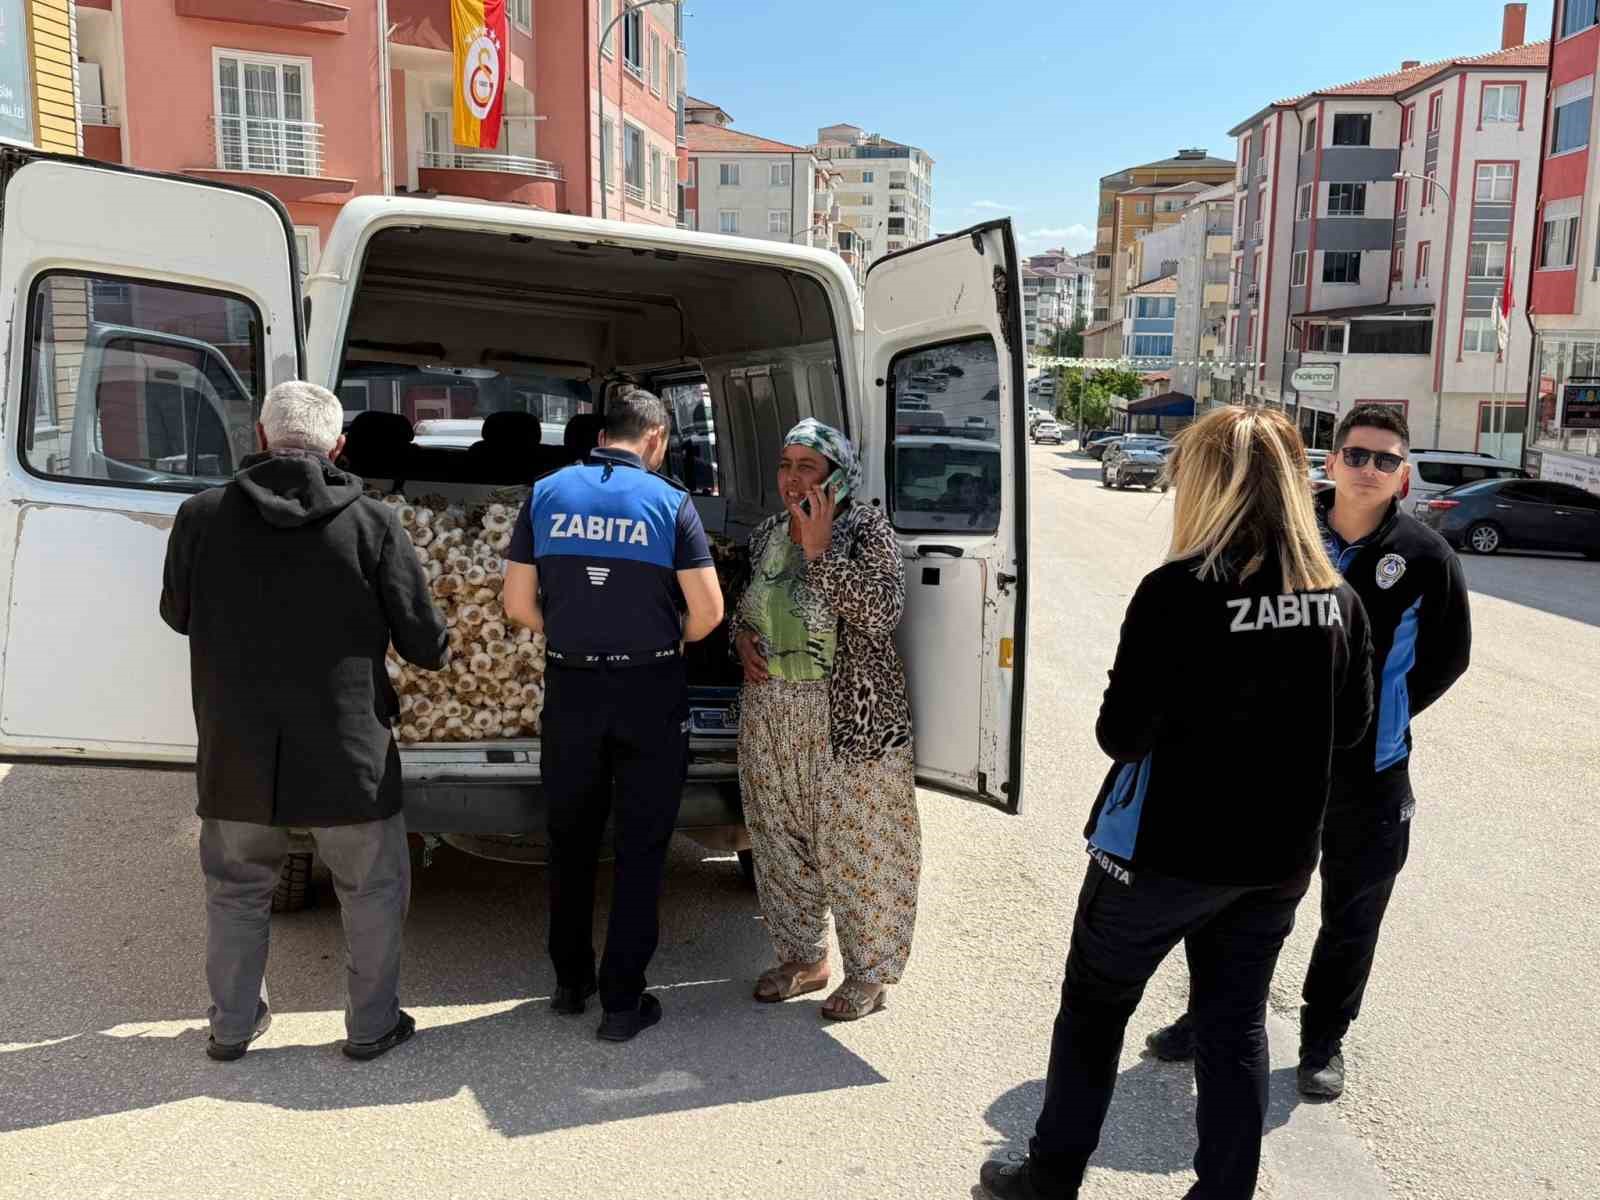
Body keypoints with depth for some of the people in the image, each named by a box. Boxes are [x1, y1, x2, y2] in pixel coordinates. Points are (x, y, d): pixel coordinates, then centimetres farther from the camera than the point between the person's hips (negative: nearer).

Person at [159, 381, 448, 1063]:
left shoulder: (201, 516, -8)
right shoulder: (372, 523, -13)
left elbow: (177, 613, 10)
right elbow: (425, 643, -9)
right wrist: (434, 649, 14)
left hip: (236, 757, 2)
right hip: (347, 757, -2)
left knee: (236, 890, 24)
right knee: (372, 890, 18)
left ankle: (232, 1025, 35)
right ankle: (372, 1026, 27)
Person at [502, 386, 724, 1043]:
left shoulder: (546, 494, 1)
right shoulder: (669, 502, -7)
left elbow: (518, 604, 0)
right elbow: (708, 611, -11)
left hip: (570, 691, 3)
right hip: (650, 693, -2)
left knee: (571, 841, 18)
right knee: (640, 848, 8)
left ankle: (570, 981, 30)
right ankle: (623, 1001, 12)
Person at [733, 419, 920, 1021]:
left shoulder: (867, 532, -11)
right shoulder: (766, 535, 7)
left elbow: (882, 611, -26)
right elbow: (746, 605, 22)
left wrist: (819, 549, -25)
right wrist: (742, 637, 0)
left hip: (848, 718, -6)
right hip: (772, 715, 6)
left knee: (855, 845, 3)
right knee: (782, 841, 15)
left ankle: (868, 972, 22)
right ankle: (803, 957, 34)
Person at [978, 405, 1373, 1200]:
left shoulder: (1180, 590, -21)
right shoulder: (1335, 598, -2)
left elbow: (1121, 736, -19)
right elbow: (1350, 724, 10)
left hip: (1167, 849, -5)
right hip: (1278, 857, 5)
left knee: (1093, 1008, 14)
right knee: (1236, 1026, 19)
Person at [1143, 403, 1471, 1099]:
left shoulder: (1425, 556, -9)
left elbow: (1447, 655, 3)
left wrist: (1379, 717, 0)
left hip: (1370, 774, -1)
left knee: (1352, 920, 14)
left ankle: (1324, 1040, 35)